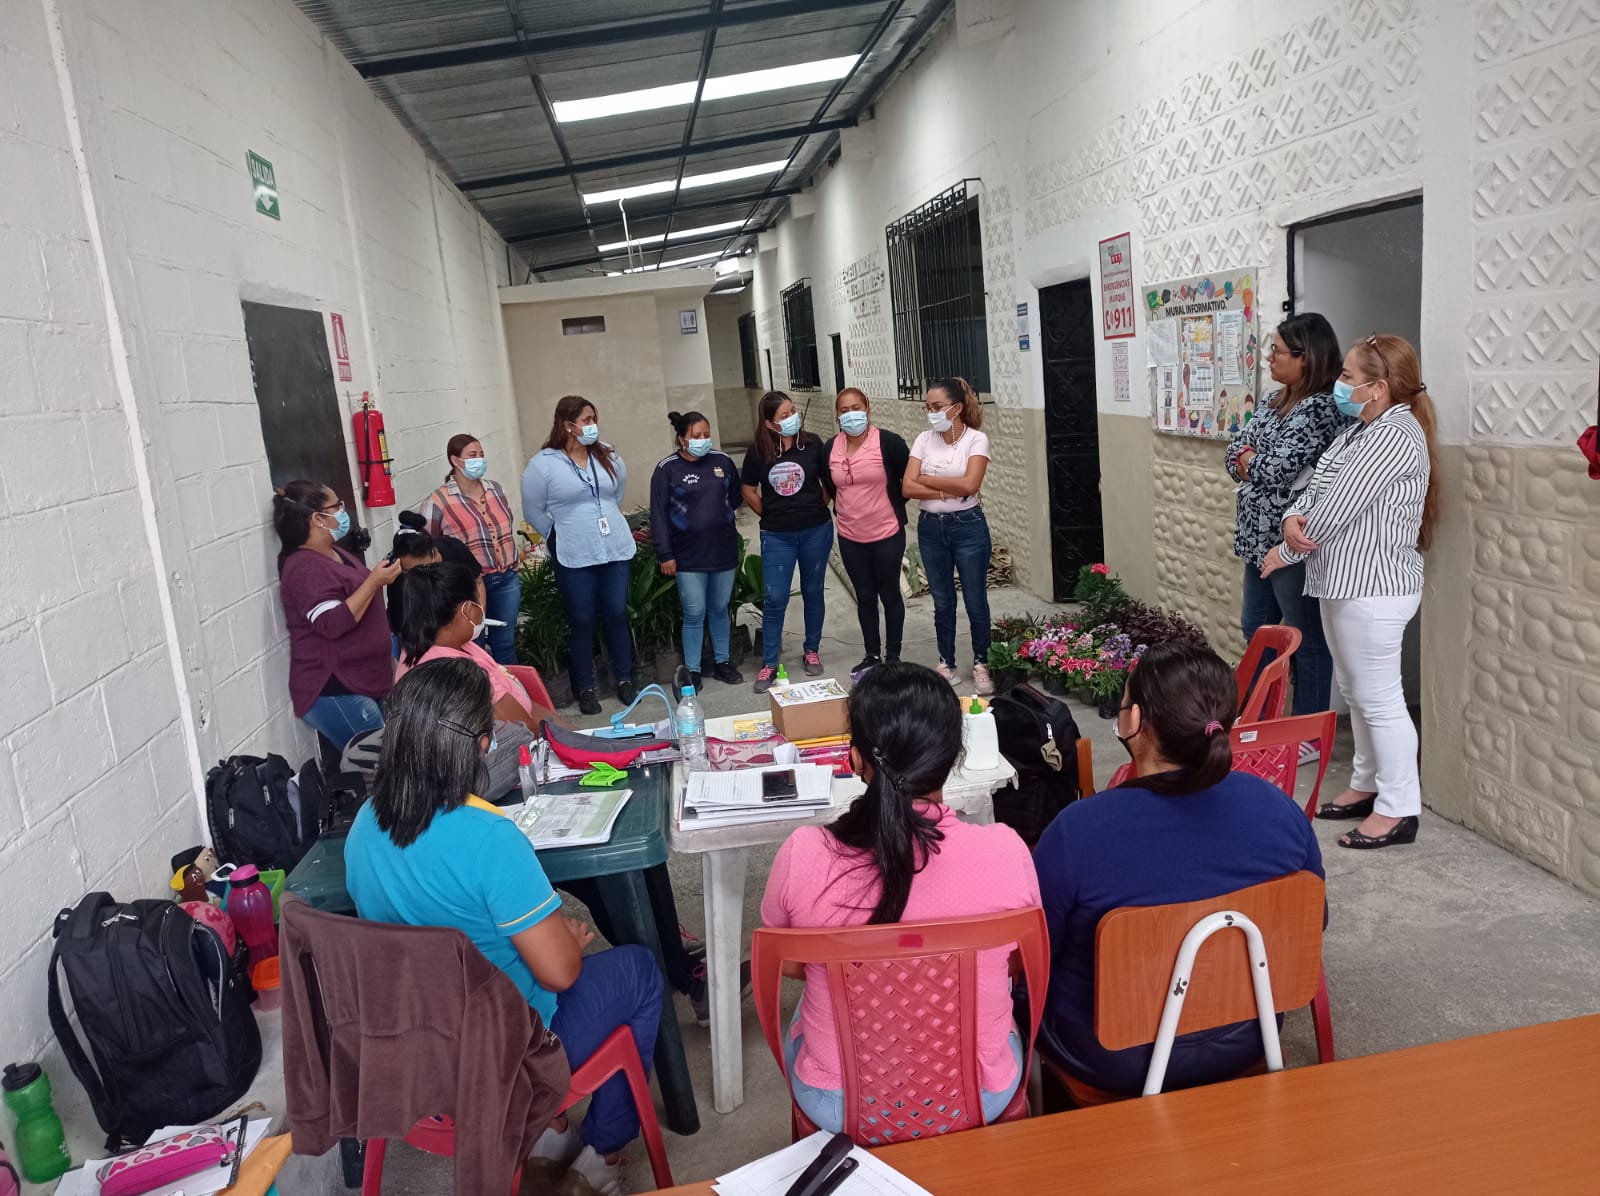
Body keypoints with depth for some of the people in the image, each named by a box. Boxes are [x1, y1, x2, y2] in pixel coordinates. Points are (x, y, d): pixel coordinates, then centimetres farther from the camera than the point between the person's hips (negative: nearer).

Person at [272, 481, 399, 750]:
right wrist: (373, 581, -26)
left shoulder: (335, 554, 16)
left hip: (362, 685, 10)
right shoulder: (304, 567, -15)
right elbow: (333, 624, -26)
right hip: (334, 693, -10)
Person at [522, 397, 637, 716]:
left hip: (616, 551, 4)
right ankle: (585, 688, 17)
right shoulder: (542, 464, -9)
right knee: (582, 622, 5)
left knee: (617, 616, 10)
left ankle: (625, 680, 23)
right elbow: (533, 512, -1)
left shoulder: (607, 456, 4)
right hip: (574, 558, -3)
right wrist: (562, 537, 4)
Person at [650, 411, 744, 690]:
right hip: (688, 556, -3)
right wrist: (665, 555, -9)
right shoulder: (667, 469, -7)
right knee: (694, 614, 1)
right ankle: (692, 670, 13)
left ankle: (722, 662, 28)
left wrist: (720, 513, 6)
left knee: (720, 609, 15)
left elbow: (736, 496, 19)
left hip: (723, 550, 3)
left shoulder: (722, 461, 2)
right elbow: (658, 514, -7)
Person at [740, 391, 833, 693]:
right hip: (776, 536, 0)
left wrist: (817, 510, 5)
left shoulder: (812, 443, -7)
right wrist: (770, 516, 6)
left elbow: (829, 483, 6)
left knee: (813, 593, 13)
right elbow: (748, 490, 8)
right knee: (775, 599, -2)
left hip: (816, 531, 1)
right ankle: (769, 664, 8)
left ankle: (812, 651, 30)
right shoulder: (758, 452, -6)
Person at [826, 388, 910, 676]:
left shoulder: (888, 442, -13)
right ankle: (872, 655, 27)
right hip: (850, 538, 4)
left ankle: (893, 656, 21)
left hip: (886, 535, -4)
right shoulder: (831, 447, 1)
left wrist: (894, 506, 1)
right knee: (865, 596, 14)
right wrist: (846, 511, 12)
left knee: (889, 594, 9)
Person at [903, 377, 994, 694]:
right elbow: (908, 488, -6)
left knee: (975, 601, 5)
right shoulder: (924, 440, 2)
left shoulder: (976, 439, -7)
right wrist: (949, 491, -16)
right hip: (930, 528, 3)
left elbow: (969, 484, -21)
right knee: (942, 602, 13)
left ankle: (980, 664, 22)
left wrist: (926, 479, -11)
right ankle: (946, 664, 26)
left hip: (968, 527, -3)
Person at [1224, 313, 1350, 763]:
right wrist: (1259, 464, -12)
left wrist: (1250, 460, -5)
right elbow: (1235, 454, 8)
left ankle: (1310, 736, 16)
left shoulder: (1320, 408, -18)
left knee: (1305, 640, 3)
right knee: (1255, 629, 18)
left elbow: (1274, 470, -24)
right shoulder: (1276, 400, 11)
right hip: (1261, 538, 9)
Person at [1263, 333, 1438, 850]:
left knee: (1379, 698, -3)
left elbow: (1340, 505, -20)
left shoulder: (1394, 435, -18)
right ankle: (1367, 785, 32)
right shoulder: (1362, 429, 14)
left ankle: (1398, 809, 6)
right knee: (1355, 691, 19)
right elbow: (1321, 487, 13)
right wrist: (1293, 517, -10)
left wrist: (1287, 552, -8)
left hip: (1373, 588, -10)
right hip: (1345, 582, 10)